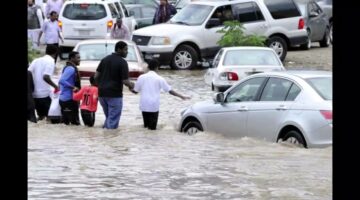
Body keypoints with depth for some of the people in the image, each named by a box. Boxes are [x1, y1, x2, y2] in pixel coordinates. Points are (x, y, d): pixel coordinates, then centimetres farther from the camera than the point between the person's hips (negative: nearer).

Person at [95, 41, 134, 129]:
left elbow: (96, 76, 8)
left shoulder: (105, 59, 9)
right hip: (114, 94, -6)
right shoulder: (122, 62, -10)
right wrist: (131, 85, 7)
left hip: (102, 93, 7)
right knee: (113, 120, 1)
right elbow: (125, 81, -13)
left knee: (108, 118, 21)